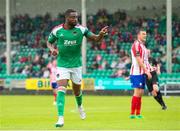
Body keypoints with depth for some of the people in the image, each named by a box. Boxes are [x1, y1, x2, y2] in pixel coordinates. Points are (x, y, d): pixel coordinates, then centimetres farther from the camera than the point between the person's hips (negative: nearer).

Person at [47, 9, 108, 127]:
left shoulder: (81, 29, -9)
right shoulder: (57, 30, -8)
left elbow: (95, 39, -9)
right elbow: (49, 42, 8)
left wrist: (101, 35, -31)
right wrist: (52, 49, -14)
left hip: (76, 65, 1)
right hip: (62, 65, -1)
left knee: (77, 91, 15)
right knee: (61, 90, -16)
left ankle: (80, 106, 49)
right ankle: (61, 118, -17)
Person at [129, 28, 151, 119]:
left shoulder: (142, 45, 17)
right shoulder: (136, 45, -12)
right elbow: (138, 60, -19)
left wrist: (146, 71, 13)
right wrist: (146, 71, -20)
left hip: (142, 73, 9)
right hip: (136, 73, -9)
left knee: (140, 93, 9)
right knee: (137, 92, -12)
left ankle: (138, 113, 12)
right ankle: (132, 114, -11)